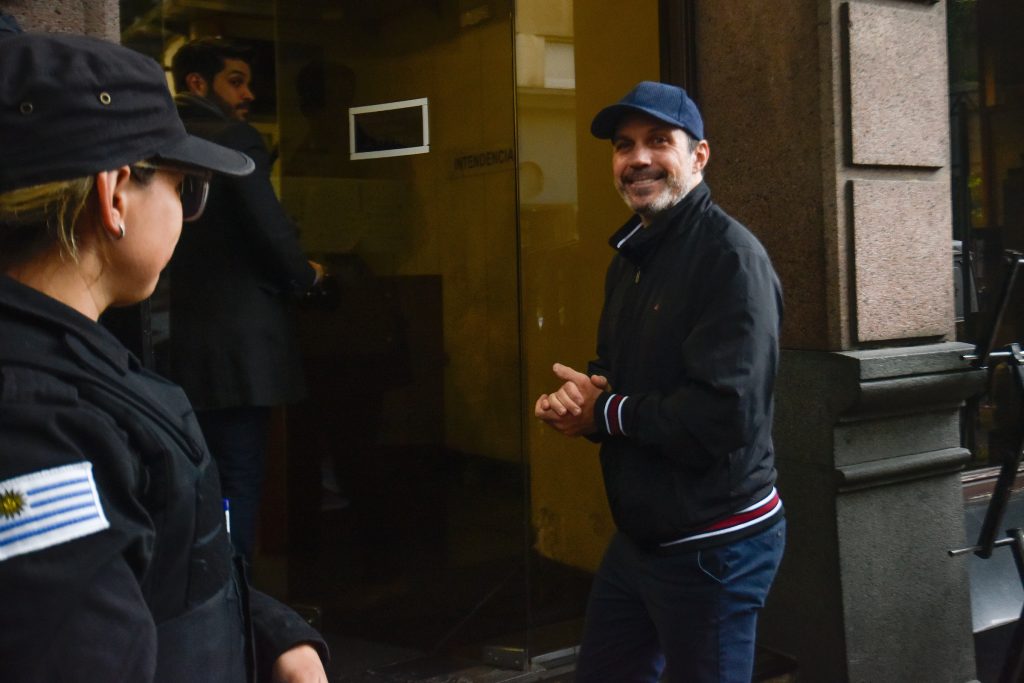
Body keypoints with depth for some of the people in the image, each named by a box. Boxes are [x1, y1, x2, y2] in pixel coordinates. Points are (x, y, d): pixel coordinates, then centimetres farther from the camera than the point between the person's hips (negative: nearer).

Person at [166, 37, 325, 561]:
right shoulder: (235, 138, -8)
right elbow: (270, 229, -16)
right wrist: (305, 276, 4)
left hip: (184, 344, 8)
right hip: (241, 342, -8)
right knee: (238, 485, -1)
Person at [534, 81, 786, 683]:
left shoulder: (731, 257, -19)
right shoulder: (633, 254, 12)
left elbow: (727, 415, -29)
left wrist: (603, 413, -17)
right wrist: (574, 396, -7)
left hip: (713, 545, -9)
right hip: (640, 534, 9)